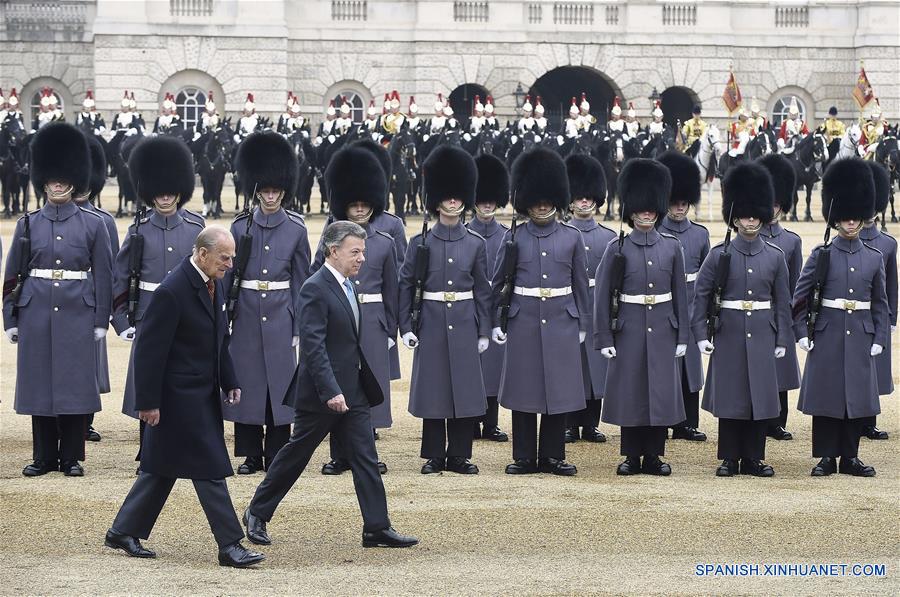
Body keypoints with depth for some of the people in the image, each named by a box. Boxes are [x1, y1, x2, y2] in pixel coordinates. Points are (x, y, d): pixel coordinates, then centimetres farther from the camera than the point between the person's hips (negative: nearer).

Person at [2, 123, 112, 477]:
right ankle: (44, 457, 13)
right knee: (39, 382, 4)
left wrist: (101, 321, -1)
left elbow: (103, 275, 3)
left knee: (76, 382, 0)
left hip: (78, 314, -1)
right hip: (36, 314, 1)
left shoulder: (92, 224, 3)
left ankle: (72, 457, 9)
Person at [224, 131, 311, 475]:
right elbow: (225, 276, 5)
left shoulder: (296, 230, 1)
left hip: (280, 316, 0)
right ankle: (251, 455, 12)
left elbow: (301, 281, 4)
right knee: (247, 381, 3)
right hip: (246, 315, 0)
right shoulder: (240, 227, 2)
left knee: (280, 381, 2)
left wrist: (298, 328, 1)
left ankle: (277, 455, 10)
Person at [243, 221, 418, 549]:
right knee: (295, 454, 5)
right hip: (322, 394, -8)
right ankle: (257, 514, 20)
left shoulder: (346, 285, 11)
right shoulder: (315, 289, -17)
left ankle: (377, 527, 3)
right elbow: (313, 346, -23)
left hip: (352, 391, 8)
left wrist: (365, 383, 20)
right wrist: (331, 392, -28)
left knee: (366, 458, 2)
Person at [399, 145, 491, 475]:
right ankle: (434, 456, 10)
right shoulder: (420, 243, 1)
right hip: (431, 322, -1)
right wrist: (406, 326, -4)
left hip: (464, 324, 1)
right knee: (432, 387, 2)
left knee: (465, 388, 2)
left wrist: (484, 331, 3)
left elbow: (483, 290, 7)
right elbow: (406, 285, 2)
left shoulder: (475, 244, 4)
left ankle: (460, 455, 11)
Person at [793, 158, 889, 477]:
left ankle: (850, 457, 14)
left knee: (857, 398, 5)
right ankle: (826, 457, 8)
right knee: (825, 397, 0)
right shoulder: (821, 255, -1)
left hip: (860, 337, 2)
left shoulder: (874, 257, 6)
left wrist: (879, 338, 3)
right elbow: (801, 295, 0)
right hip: (827, 335, -2)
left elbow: (881, 302, 10)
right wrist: (801, 331, -6)